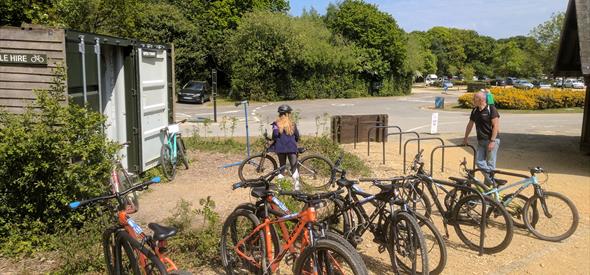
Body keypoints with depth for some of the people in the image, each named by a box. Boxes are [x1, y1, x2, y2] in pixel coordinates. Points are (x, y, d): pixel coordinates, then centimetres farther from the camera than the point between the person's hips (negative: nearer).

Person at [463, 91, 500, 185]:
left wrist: (492, 141, -19)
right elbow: (470, 124, 19)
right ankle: (489, 180, 13)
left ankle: (492, 182, 9)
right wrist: (465, 138, 24)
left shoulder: (491, 109, -11)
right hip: (481, 141, 6)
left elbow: (496, 126, -14)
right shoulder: (475, 111, 8)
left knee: (490, 163, -3)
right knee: (479, 161, 0)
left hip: (492, 140, -6)